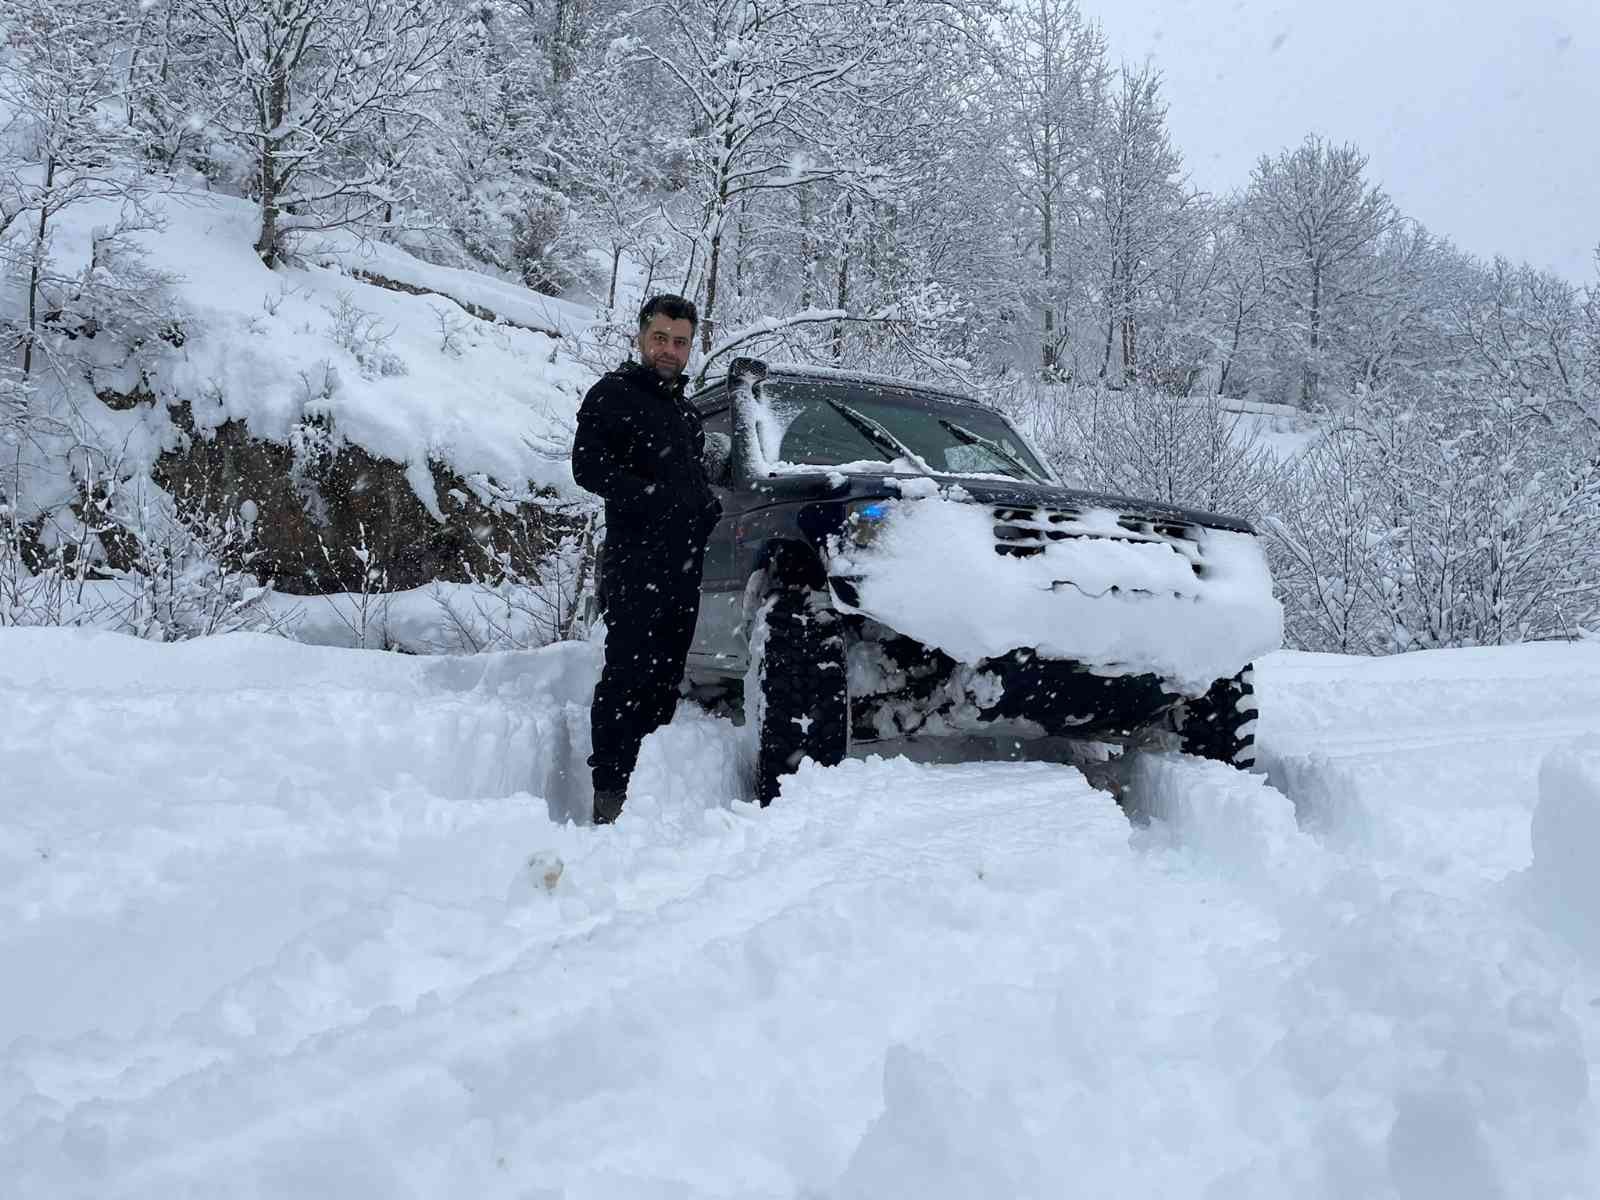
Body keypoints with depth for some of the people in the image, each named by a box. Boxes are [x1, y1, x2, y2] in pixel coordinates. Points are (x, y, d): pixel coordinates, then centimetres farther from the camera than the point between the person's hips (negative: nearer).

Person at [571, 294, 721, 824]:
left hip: (683, 566, 8)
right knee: (627, 677, -11)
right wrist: (654, 499, -17)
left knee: (664, 680, 9)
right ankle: (611, 795, -10)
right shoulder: (614, 393, 0)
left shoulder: (684, 410, 25)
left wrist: (708, 509, 11)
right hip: (635, 564, -8)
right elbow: (588, 466, -12)